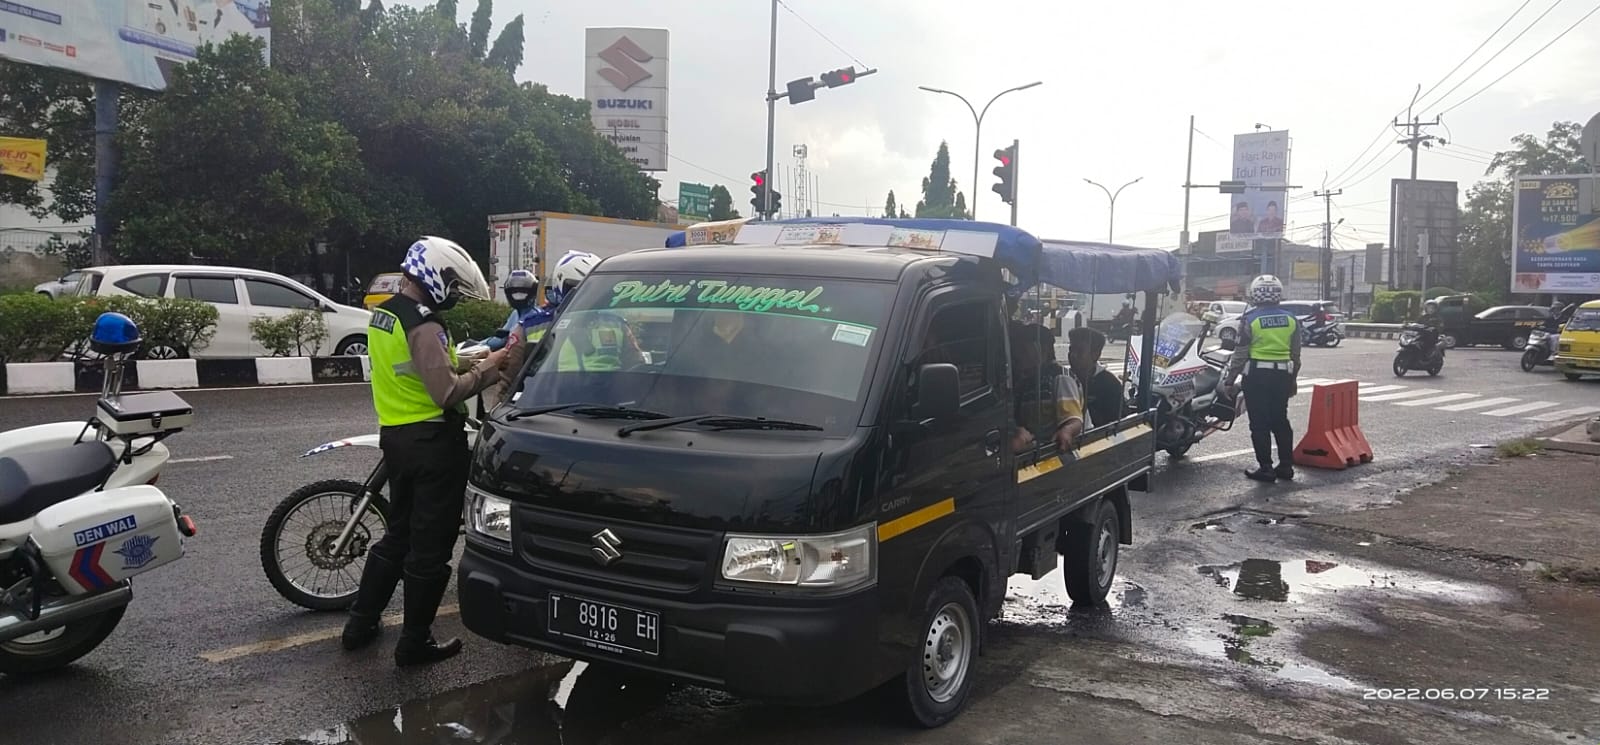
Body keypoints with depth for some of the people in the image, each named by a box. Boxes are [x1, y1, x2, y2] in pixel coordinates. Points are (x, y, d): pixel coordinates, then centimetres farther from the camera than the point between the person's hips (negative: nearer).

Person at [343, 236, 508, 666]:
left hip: (395, 435, 9)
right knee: (430, 546, 1)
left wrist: (464, 359, 11)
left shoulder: (382, 314, 10)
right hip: (432, 441, -9)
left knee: (398, 533, 22)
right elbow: (447, 393, -26)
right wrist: (488, 368, -15)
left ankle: (360, 624, 28)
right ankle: (415, 644, 10)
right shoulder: (424, 326, -21)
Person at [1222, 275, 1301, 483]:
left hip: (1256, 376, -5)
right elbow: (1295, 355, 11)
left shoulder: (1250, 319, -10)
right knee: (1280, 421, 14)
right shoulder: (1291, 319, 4)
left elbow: (1240, 354, -10)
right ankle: (1286, 465, 18)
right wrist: (1292, 380, 22)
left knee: (1260, 424, 1)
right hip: (1282, 375, 5)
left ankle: (1265, 468, 2)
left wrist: (1229, 380, -2)